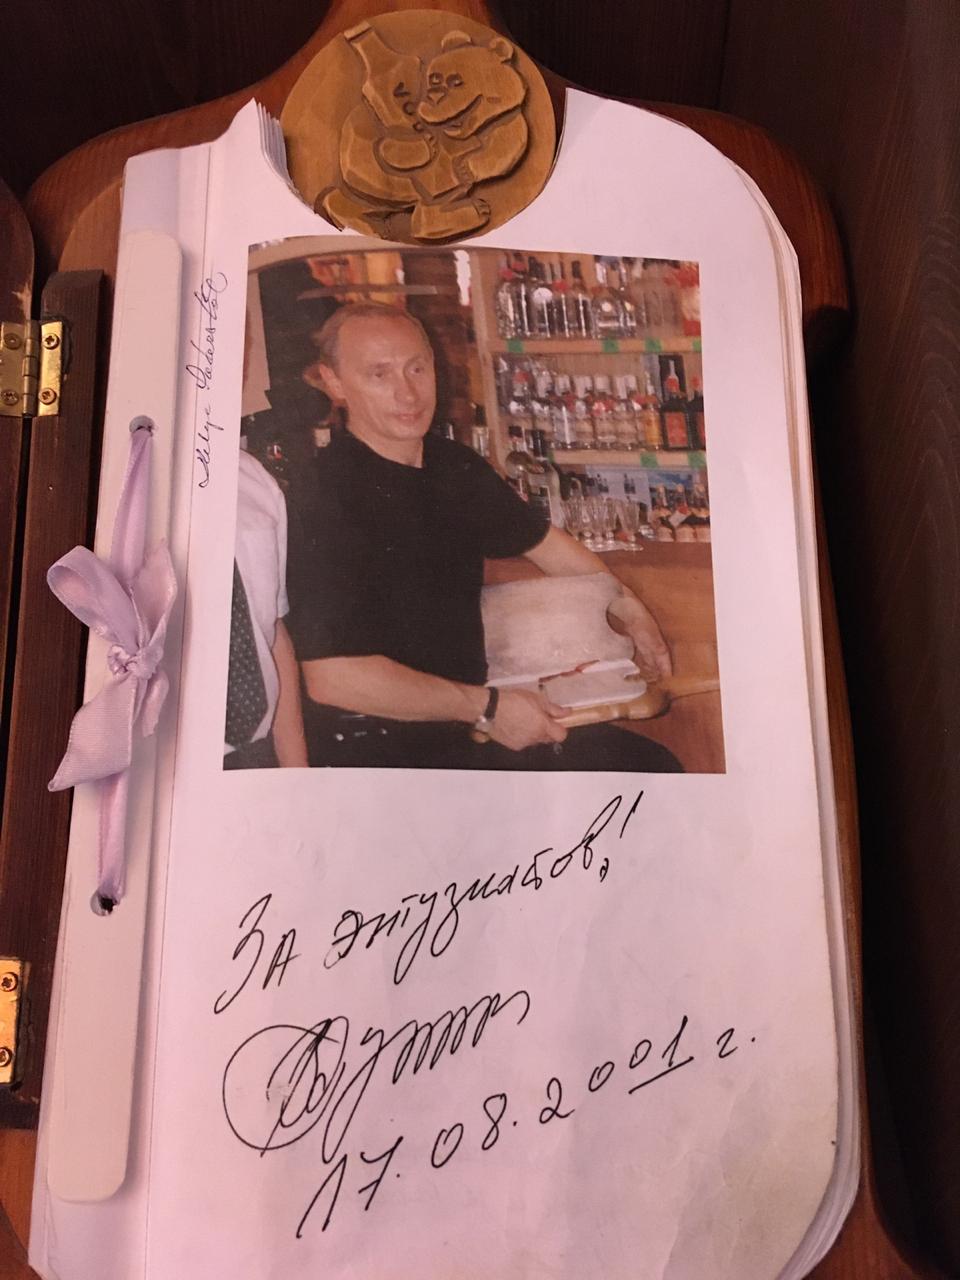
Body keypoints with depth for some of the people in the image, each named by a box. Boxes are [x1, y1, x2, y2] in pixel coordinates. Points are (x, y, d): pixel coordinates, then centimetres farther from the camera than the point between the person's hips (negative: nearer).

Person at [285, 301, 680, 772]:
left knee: (644, 756, -1)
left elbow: (542, 540, 21)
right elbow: (333, 677, -27)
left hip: (461, 724, 8)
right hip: (381, 747, -7)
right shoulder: (326, 499, -20)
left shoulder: (455, 466, 4)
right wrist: (486, 708, -21)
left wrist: (630, 610, 20)